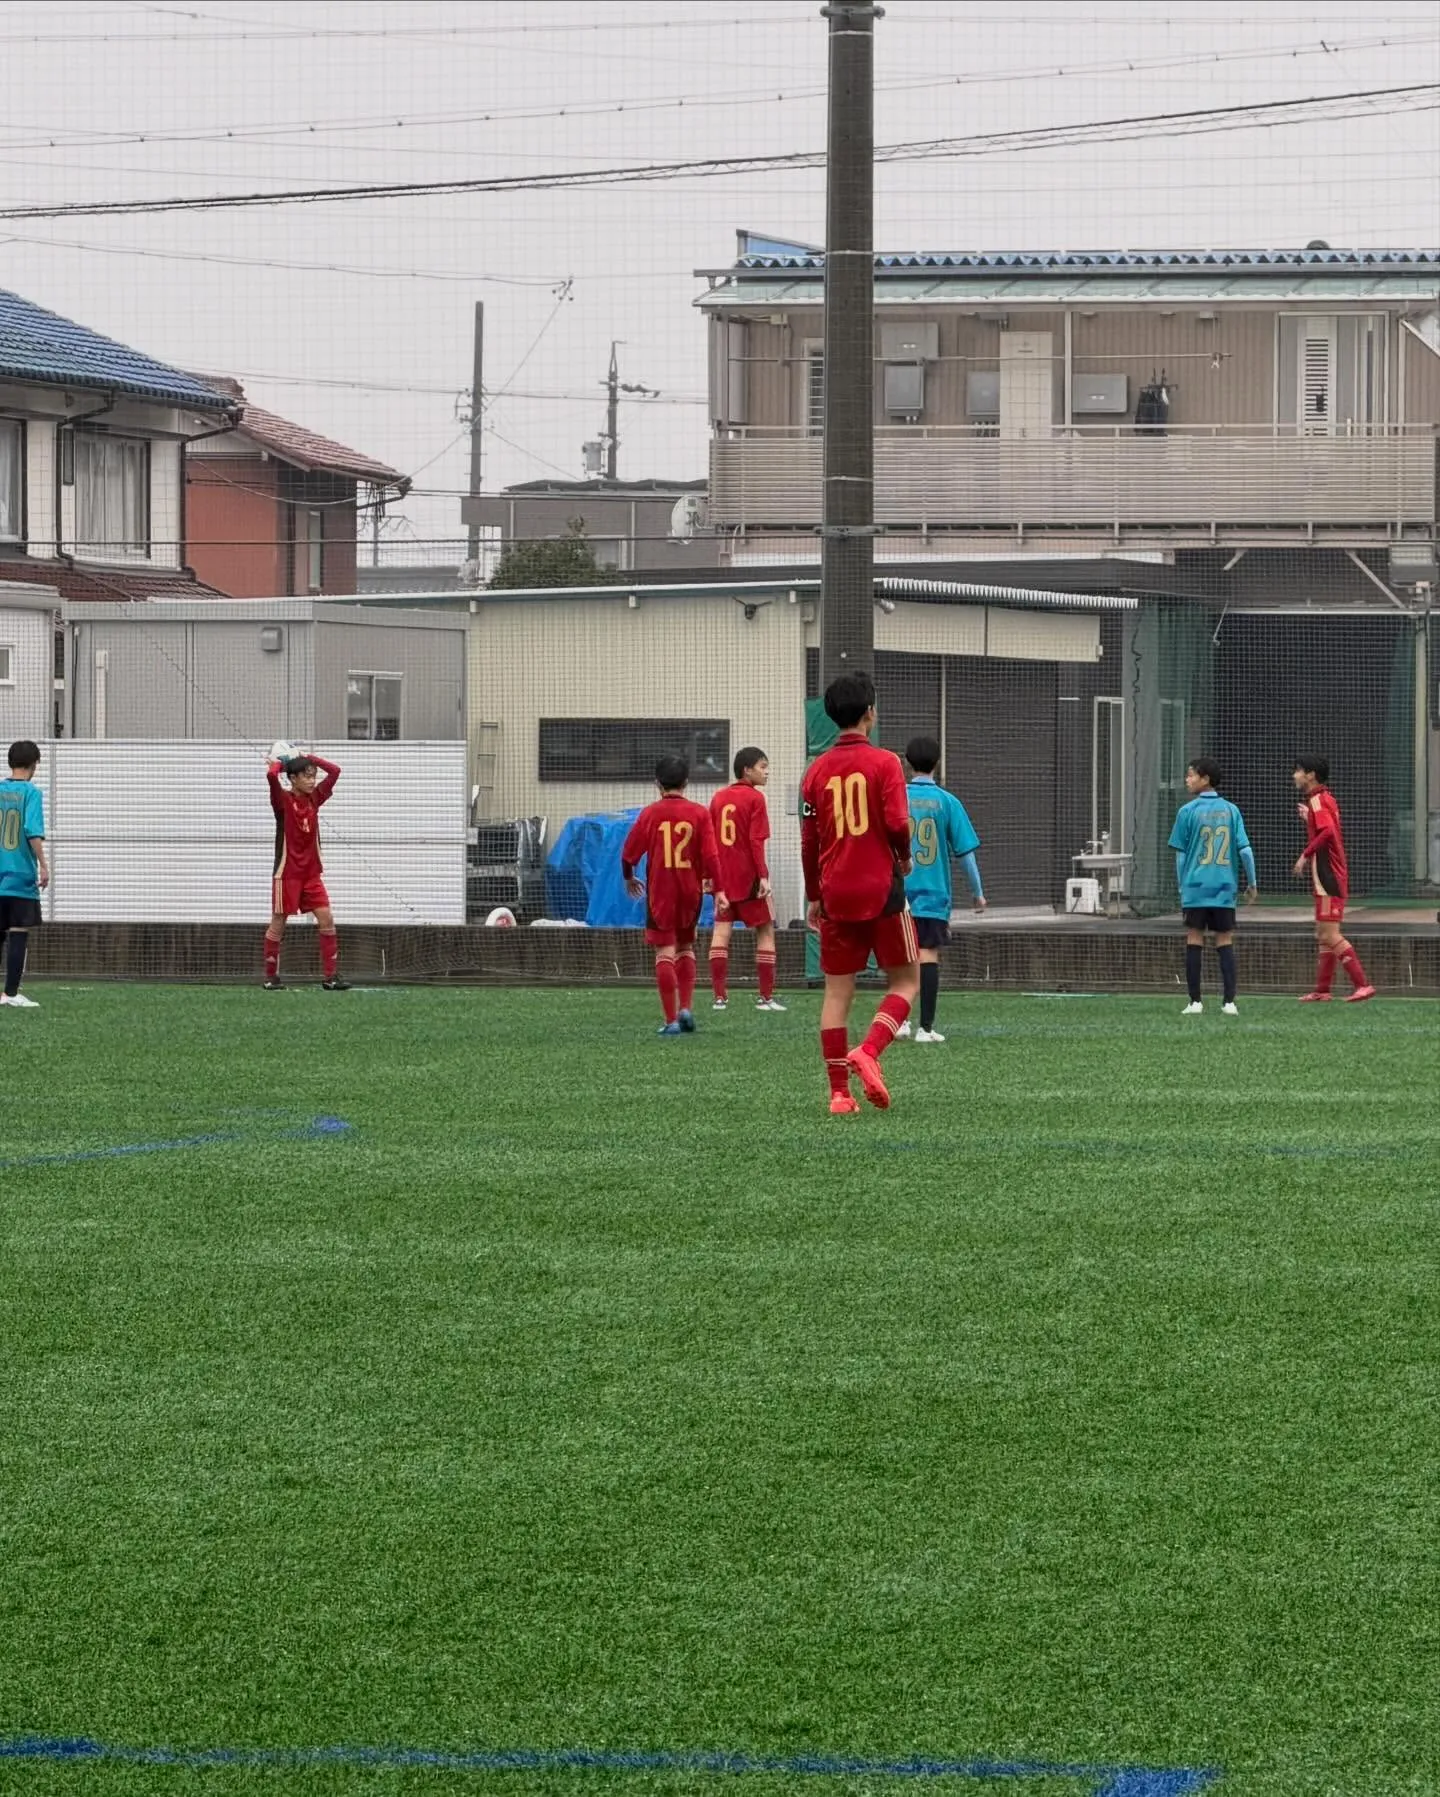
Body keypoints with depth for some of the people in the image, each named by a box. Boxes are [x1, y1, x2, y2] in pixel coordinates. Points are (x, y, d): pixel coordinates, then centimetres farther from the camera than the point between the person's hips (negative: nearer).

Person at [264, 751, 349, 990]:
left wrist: (307, 758, 6)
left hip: (312, 873, 5)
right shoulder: (283, 800, -9)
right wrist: (280, 763, -5)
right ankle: (271, 977, 10)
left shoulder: (314, 798, 7)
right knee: (278, 923, 2)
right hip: (287, 872, -5)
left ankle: (330, 976, -2)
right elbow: (271, 775, -27)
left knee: (326, 919, -4)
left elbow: (334, 771, 6)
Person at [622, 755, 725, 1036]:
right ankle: (686, 1008, 10)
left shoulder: (650, 813, -5)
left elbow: (629, 853, 1)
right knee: (686, 947, 21)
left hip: (660, 892, -2)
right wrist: (718, 890, -6)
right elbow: (710, 855, -8)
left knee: (665, 952, -1)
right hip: (691, 891, 2)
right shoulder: (699, 813, -3)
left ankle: (671, 1020, -7)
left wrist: (629, 878, 19)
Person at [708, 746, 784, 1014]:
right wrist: (763, 876, -17)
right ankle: (767, 997, 1)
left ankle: (720, 995, -1)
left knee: (721, 930, 4)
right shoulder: (755, 798, -9)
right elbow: (756, 841, -16)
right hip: (748, 877, -5)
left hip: (723, 877, 5)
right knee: (766, 931, 4)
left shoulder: (719, 797, 9)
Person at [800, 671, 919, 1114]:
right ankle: (869, 1052, -15)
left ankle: (839, 1092, 3)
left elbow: (808, 841, 7)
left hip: (836, 895, 4)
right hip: (881, 890, -4)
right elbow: (897, 823, -16)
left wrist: (813, 897, 16)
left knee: (837, 991, 7)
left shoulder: (817, 770, 5)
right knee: (905, 981, 8)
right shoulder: (883, 763, -7)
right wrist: (904, 857, 6)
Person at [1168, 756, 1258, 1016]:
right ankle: (1229, 1002, -1)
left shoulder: (1187, 812, -4)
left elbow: (1180, 855, 0)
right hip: (1225, 889, 2)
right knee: (1225, 941, 4)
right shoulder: (1231, 810, 3)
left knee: (1194, 941, 3)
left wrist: (1182, 886, 12)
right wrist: (1251, 884, 11)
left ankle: (1195, 1002, 1)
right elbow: (1245, 849, 1)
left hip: (1195, 888, -2)